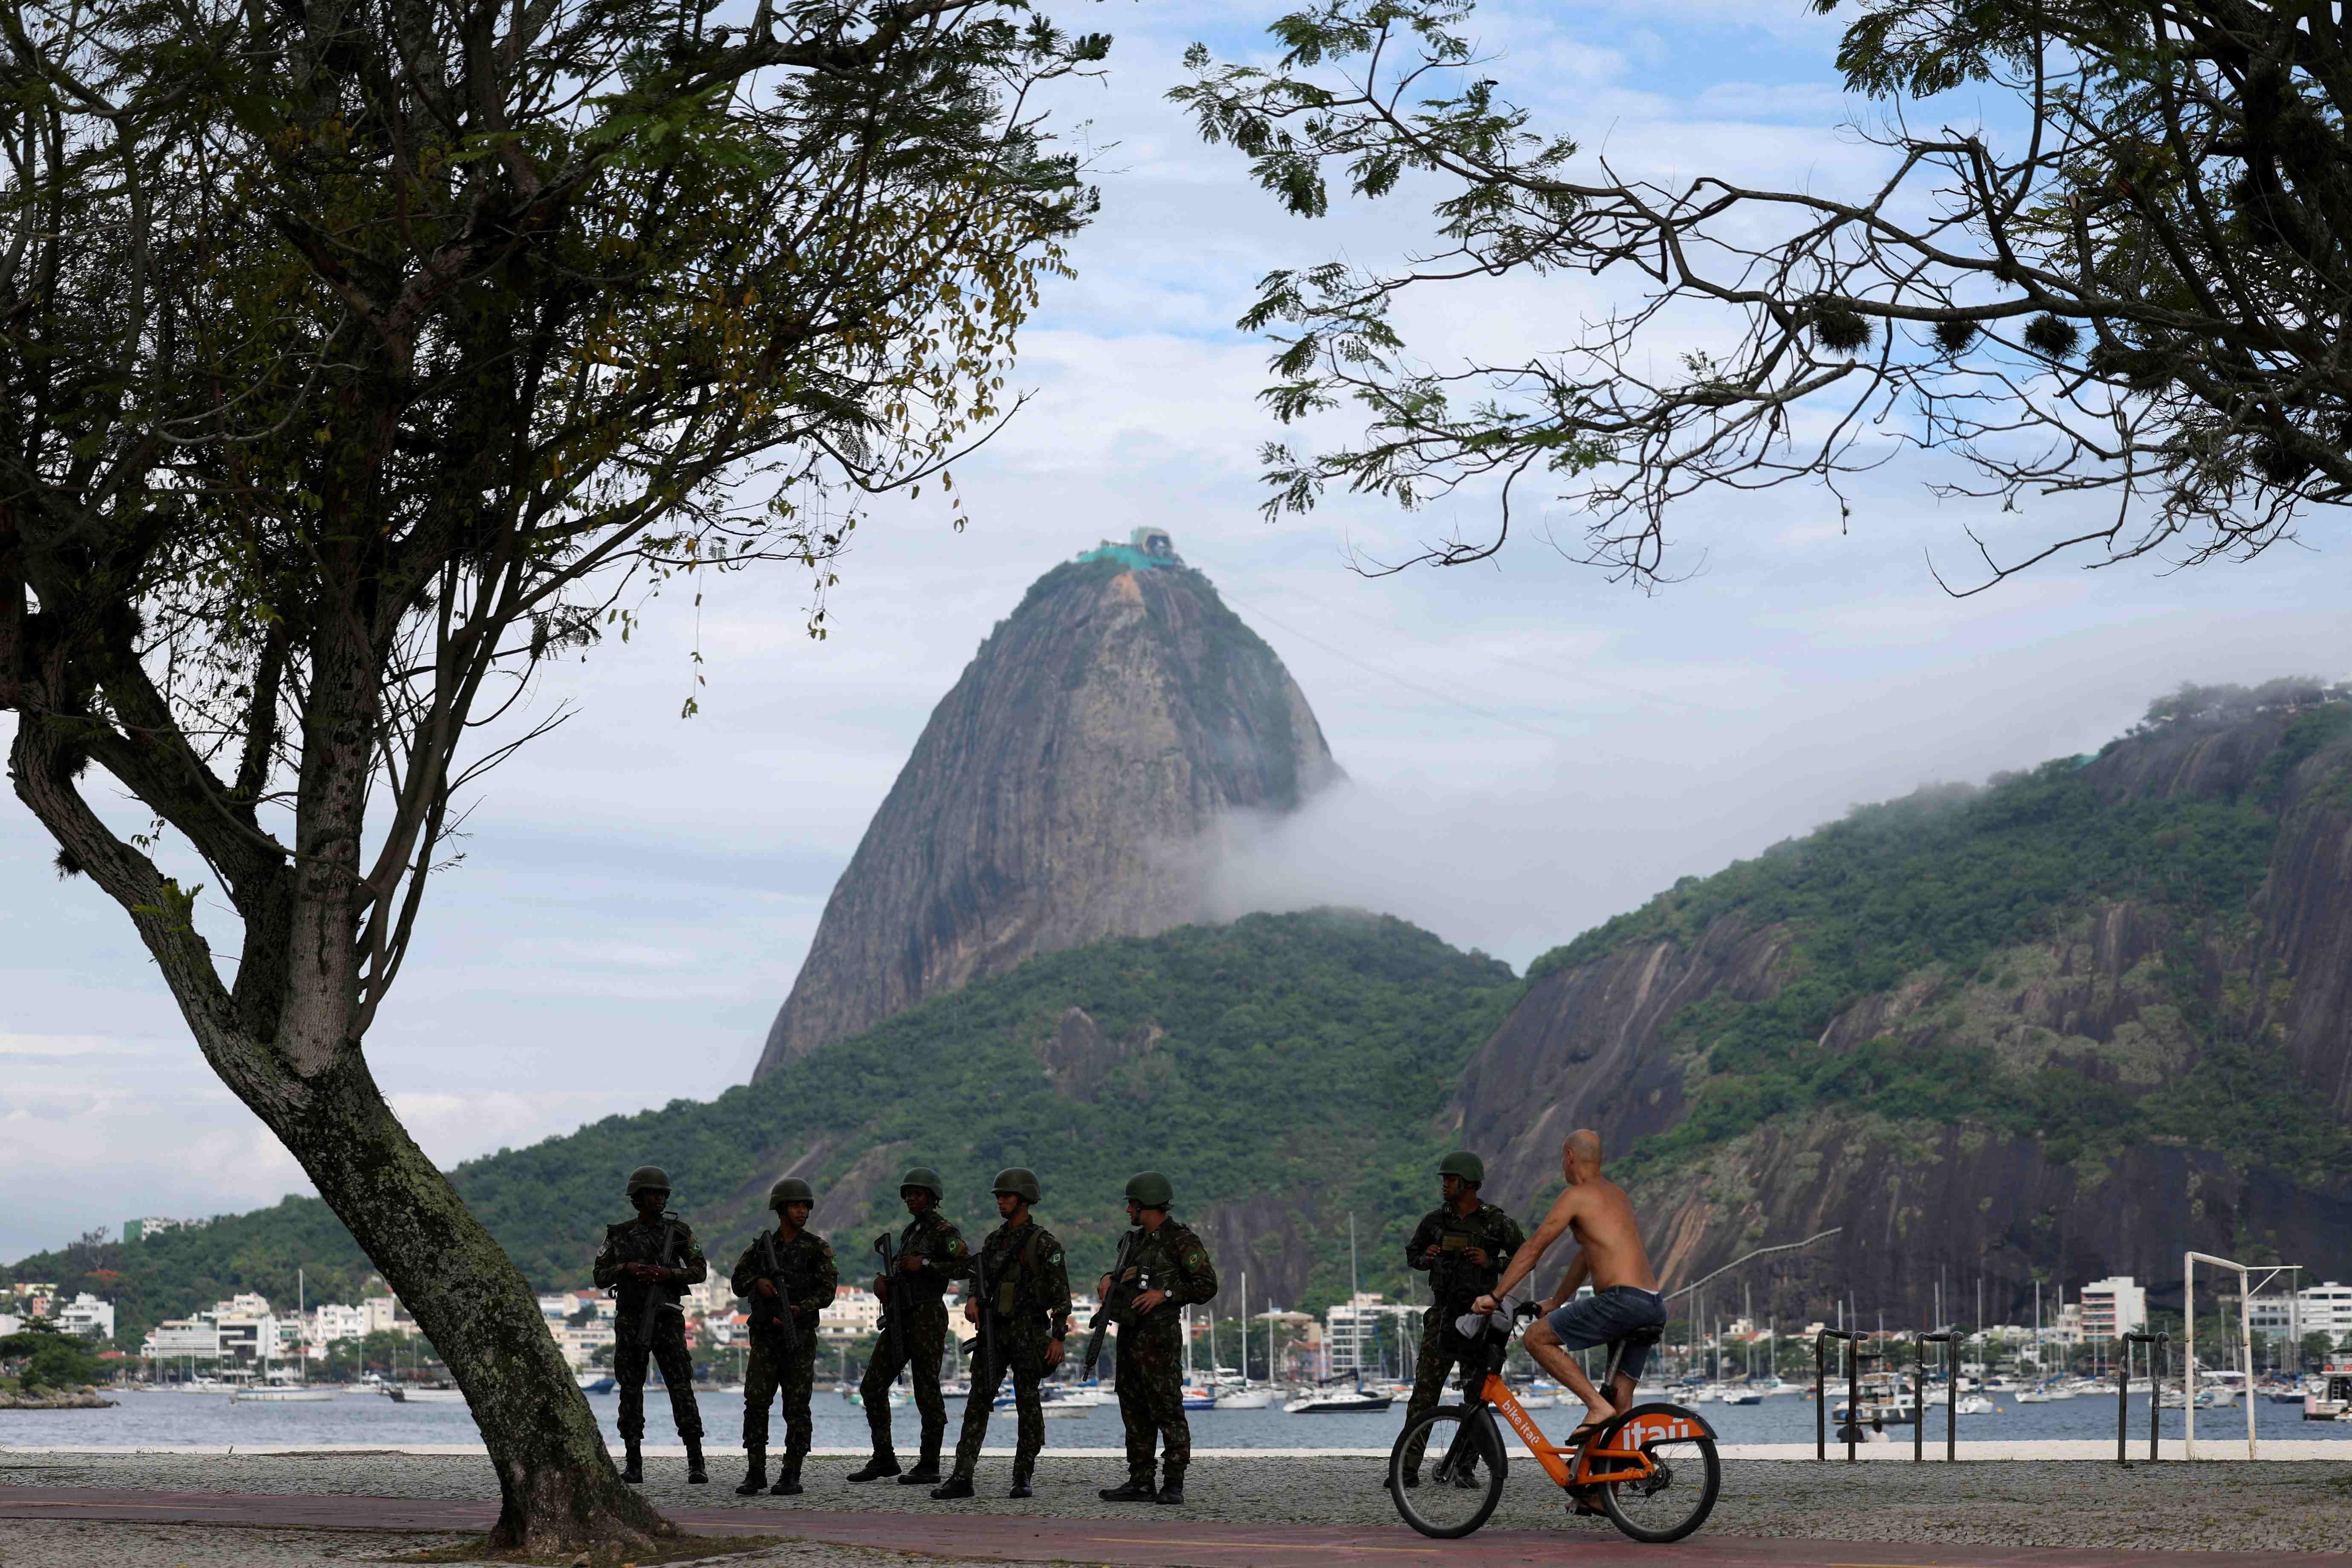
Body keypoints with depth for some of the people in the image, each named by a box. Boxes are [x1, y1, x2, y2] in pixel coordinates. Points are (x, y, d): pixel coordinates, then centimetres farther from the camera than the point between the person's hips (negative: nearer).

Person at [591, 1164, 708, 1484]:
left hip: (666, 1322, -1)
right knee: (631, 1394, 2)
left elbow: (700, 1272, -2)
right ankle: (634, 1466, 10)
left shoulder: (679, 1230, 2)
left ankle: (696, 1464, -8)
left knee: (682, 1390, -9)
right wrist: (626, 1268, -16)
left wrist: (667, 1274, -20)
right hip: (630, 1323, 1)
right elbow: (601, 1278, 4)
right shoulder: (618, 1235, 6)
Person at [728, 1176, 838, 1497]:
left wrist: (800, 1310, -22)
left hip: (799, 1337, -2)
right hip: (764, 1336, 2)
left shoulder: (818, 1248, 1)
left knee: (797, 1407, -2)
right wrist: (758, 1283, -15)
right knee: (755, 1402, -4)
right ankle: (755, 1473, 1)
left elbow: (827, 1290, -7)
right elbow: (739, 1283, 7)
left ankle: (791, 1476, 2)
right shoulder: (761, 1246, 10)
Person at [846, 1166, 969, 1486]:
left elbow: (964, 1267, -17)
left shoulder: (945, 1231, -6)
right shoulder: (910, 1232, 20)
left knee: (927, 1392, -5)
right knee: (872, 1387, 5)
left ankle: (929, 1467, 2)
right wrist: (882, 1279, 3)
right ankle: (884, 1460, 11)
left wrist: (924, 1265, -19)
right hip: (900, 1319, 9)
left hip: (927, 1318, -9)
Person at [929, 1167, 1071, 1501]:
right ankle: (962, 1477, -5)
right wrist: (974, 1300, -4)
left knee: (1028, 1404, 1)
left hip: (1028, 1332, -6)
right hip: (993, 1330, 6)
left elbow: (1061, 1293, -8)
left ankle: (1023, 1477, 8)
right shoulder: (993, 1240, 14)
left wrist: (1058, 1337, -14)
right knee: (978, 1401, -1)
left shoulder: (1043, 1243, -5)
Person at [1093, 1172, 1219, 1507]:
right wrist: (1109, 1279, 7)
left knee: (1167, 1410, -8)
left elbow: (1207, 1286, -13)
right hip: (1130, 1337, 9)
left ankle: (1173, 1485, -6)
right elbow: (1128, 1275, 29)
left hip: (1159, 1339, -9)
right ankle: (1140, 1483, 13)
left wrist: (1165, 1293, -20)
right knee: (1135, 1413, 9)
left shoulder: (1182, 1240, -9)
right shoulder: (1142, 1240, 17)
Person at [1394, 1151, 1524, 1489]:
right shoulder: (1435, 1220, 7)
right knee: (1424, 1391, -6)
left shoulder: (1498, 1222, -2)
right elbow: (1412, 1253, 20)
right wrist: (1425, 1259, -3)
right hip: (1442, 1314, 2)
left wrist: (1491, 1262, -13)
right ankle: (1409, 1468, -7)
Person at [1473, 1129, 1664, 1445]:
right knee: (1621, 1401, 12)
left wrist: (1494, 1296, 0)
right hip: (1654, 1309, 9)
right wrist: (1555, 1302, 38)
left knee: (1536, 1338, -2)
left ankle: (1598, 1406, -10)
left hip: (1623, 1299, -9)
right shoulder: (1617, 1194, 24)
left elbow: (1534, 1248, -3)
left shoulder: (1576, 1196, -2)